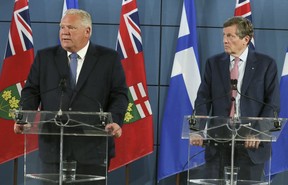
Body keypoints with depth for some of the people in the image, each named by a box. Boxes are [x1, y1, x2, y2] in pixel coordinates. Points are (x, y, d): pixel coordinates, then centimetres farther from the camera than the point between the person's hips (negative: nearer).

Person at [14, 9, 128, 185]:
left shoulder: (109, 58, 4)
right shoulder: (44, 57, 10)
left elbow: (119, 94, 1)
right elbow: (32, 91, 8)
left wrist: (115, 121, -17)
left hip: (92, 146, -2)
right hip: (53, 144, 2)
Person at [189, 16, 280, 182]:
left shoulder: (266, 64, 1)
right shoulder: (214, 63, 9)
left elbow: (273, 104, -2)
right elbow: (203, 100, 2)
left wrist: (258, 132, -15)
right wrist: (198, 131, -14)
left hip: (251, 142, -2)